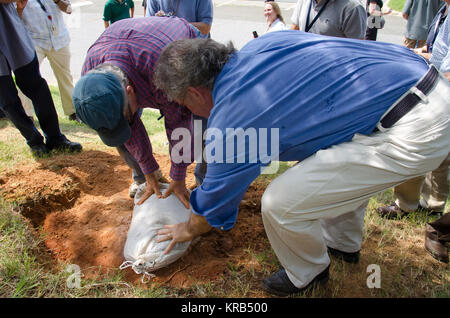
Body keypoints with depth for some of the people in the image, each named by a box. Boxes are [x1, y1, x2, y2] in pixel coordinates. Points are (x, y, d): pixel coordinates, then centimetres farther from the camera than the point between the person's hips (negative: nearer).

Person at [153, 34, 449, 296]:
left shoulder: (230, 123, -14)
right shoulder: (263, 44, 7)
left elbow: (216, 200, 3)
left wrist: (189, 230, 25)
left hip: (414, 132, -10)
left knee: (281, 203, -6)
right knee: (342, 166, 33)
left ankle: (306, 274, 27)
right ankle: (344, 241, 54)